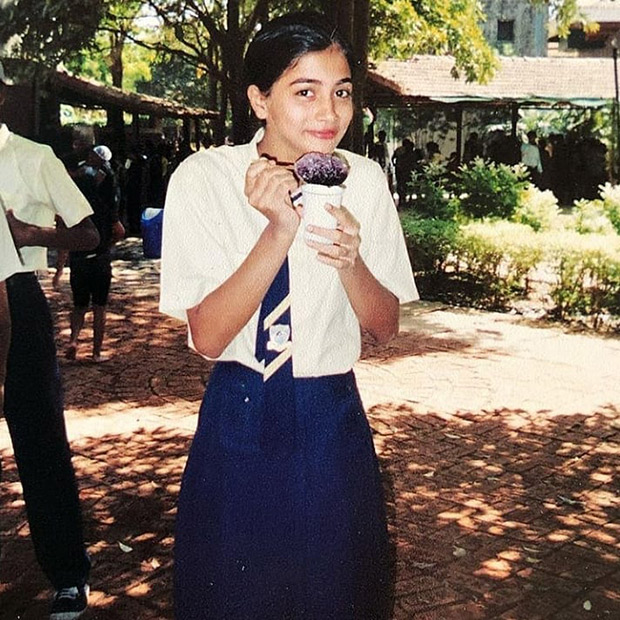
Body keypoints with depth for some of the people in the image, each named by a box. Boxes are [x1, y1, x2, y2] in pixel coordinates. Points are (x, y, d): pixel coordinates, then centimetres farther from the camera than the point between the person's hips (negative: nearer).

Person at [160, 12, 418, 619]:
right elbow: (207, 336, -16)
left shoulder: (365, 181, -4)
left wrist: (350, 259, -21)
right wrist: (279, 231, -28)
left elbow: (386, 326, 0)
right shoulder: (203, 178, -12)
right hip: (239, 425, -1)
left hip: (334, 424, 2)